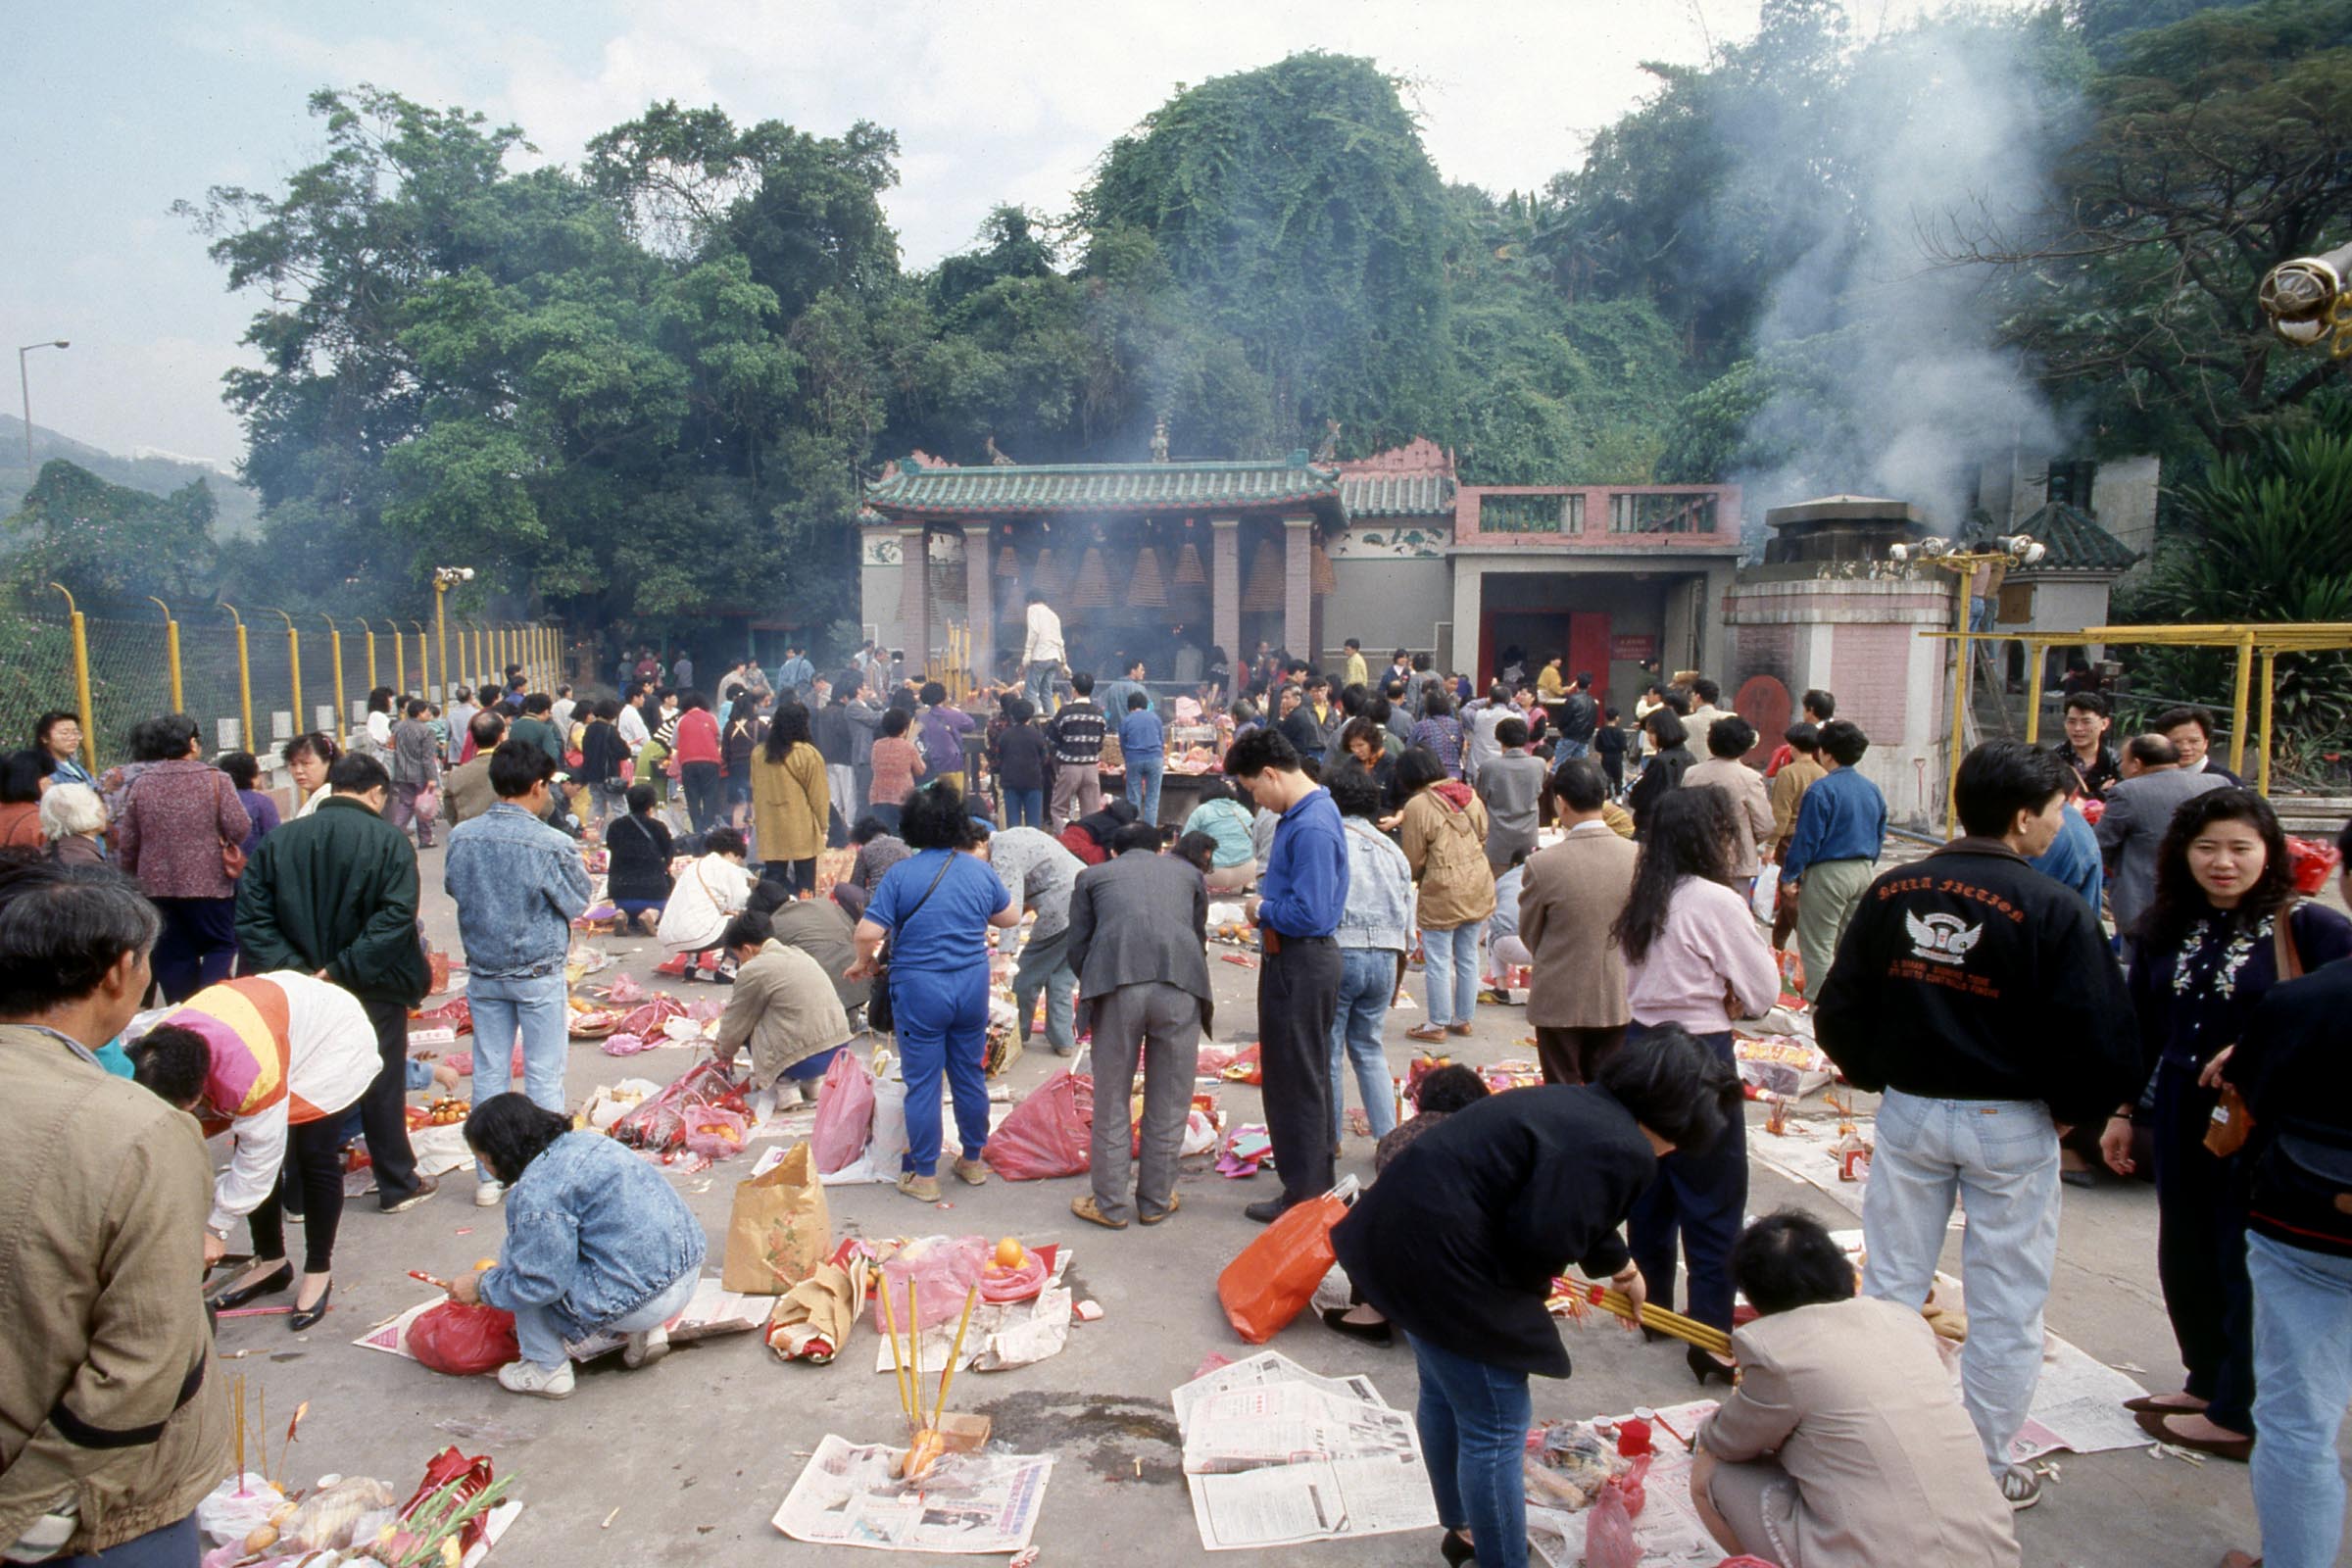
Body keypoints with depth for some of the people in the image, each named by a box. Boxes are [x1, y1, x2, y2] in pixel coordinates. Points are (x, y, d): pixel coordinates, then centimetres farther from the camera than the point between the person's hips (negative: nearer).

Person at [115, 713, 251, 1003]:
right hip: (209, 883, -3)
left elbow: (126, 843, 5)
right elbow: (240, 828, -14)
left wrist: (133, 878, 19)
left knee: (172, 955, 11)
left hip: (157, 886, 3)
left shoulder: (141, 785, 1)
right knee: (220, 945, 7)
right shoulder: (214, 779, -9)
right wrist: (226, 842, 9)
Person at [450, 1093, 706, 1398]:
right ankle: (646, 1332, 18)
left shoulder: (537, 1190, -15)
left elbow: (543, 1283, -13)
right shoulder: (585, 1141, 13)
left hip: (644, 1301, -9)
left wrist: (481, 1287, 5)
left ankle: (547, 1369, 13)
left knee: (513, 1252, 4)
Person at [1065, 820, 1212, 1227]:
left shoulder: (1093, 875, 24)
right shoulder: (1186, 872, 29)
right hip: (1180, 984, 1)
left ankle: (1109, 1205, 21)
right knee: (1168, 1102, 14)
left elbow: (1077, 949, 17)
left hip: (1117, 984, -1)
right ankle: (1155, 1202, 25)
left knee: (1111, 1101, 12)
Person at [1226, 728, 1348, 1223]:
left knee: (1295, 1079, 1)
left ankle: (1304, 1194, 14)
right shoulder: (1300, 814, 8)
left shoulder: (1312, 828, -24)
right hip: (1297, 961, 11)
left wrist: (1262, 910, -11)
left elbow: (1309, 914, -27)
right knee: (1307, 1074, 21)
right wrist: (1266, 900, 2)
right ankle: (1316, 1178, 36)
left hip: (1302, 964, -11)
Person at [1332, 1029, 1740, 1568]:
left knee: (1445, 1395, 28)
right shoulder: (1623, 1151, -19)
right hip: (1440, 1259, -11)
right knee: (1497, 1428, 6)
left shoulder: (1581, 1106, 12)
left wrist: (1618, 1265, 46)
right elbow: (1543, 1239, -26)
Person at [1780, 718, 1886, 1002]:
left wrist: (1789, 877, -9)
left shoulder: (1821, 790, -15)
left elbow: (1806, 839, -15)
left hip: (1828, 872, -7)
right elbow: (1880, 837, 15)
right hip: (1863, 872, 7)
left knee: (1817, 945, 0)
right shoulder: (1872, 790, 8)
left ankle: (1818, 1003, -1)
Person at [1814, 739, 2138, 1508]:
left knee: (1889, 1289, 16)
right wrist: (2069, 1111, 2)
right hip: (2010, 1126, -4)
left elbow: (1837, 1013, 0)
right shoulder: (2053, 910, -17)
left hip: (1907, 1113, 4)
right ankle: (1985, 1470, 23)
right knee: (2005, 1309, 12)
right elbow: (2103, 1043, -16)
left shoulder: (1891, 891, -4)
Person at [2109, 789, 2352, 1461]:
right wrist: (2123, 1110, 13)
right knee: (2184, 1257, 14)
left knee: (2247, 1266, 5)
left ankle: (2238, 1415, 21)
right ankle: (2207, 1381, 33)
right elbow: (2140, 1029, 12)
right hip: (2181, 1121, 6)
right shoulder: (2164, 930, 5)